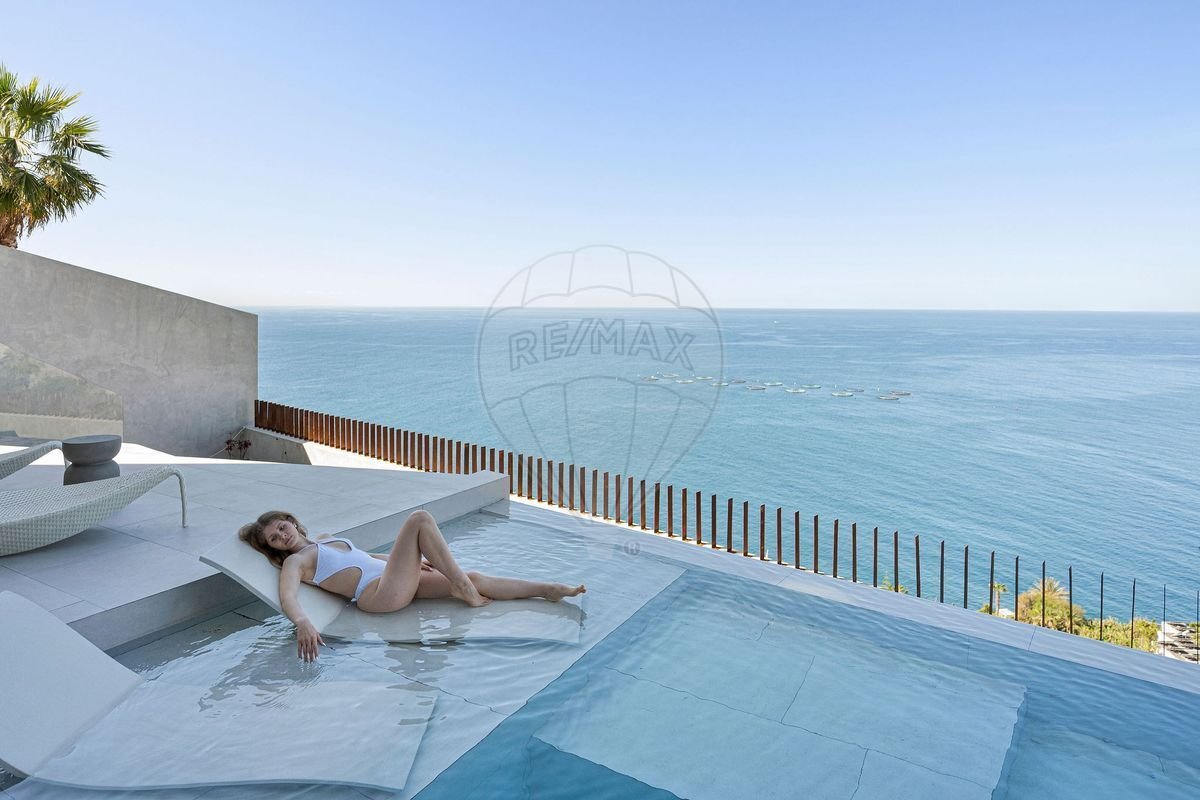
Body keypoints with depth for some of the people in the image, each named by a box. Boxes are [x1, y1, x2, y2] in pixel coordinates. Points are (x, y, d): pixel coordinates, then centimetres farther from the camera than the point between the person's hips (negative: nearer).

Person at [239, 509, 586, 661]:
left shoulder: (327, 539, 26)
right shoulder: (294, 561, 4)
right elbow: (288, 597, -14)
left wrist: (415, 558, 28)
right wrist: (303, 623, -38)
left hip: (396, 580, 7)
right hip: (382, 593, -7)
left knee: (474, 578, -5)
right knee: (420, 518, -20)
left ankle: (549, 589, -4)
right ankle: (462, 588, -17)